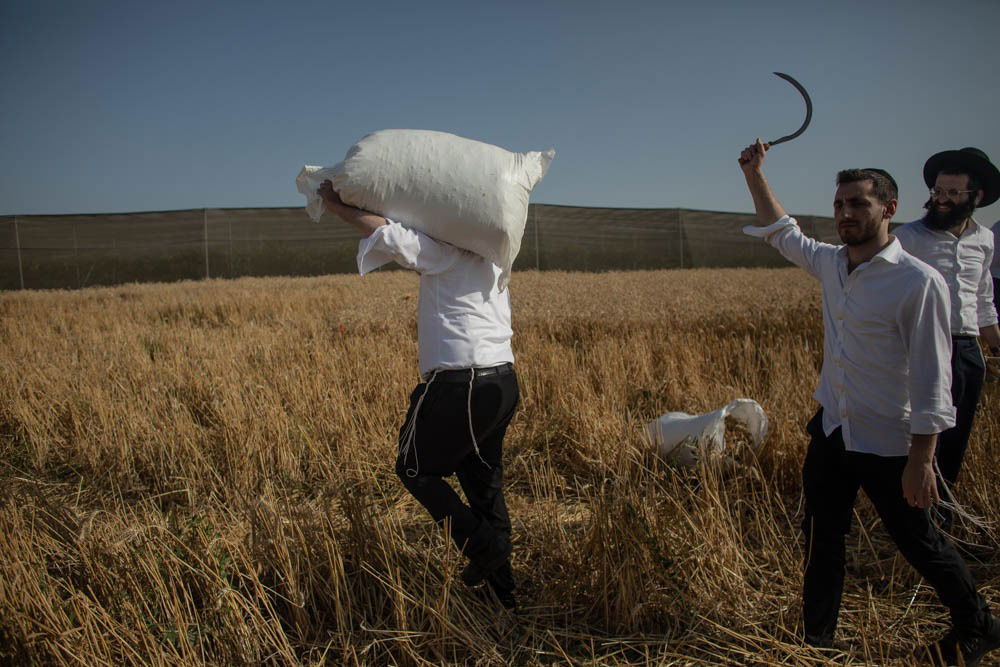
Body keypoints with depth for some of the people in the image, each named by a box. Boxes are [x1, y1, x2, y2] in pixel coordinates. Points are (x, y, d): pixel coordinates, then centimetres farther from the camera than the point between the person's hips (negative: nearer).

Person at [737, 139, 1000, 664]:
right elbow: (782, 233, 20)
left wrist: (920, 460, -18)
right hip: (831, 429, 6)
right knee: (821, 538, 15)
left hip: (887, 445, -6)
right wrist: (755, 176, 17)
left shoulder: (919, 282, -19)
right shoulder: (831, 263, 1)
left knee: (921, 545, 13)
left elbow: (931, 382, -19)